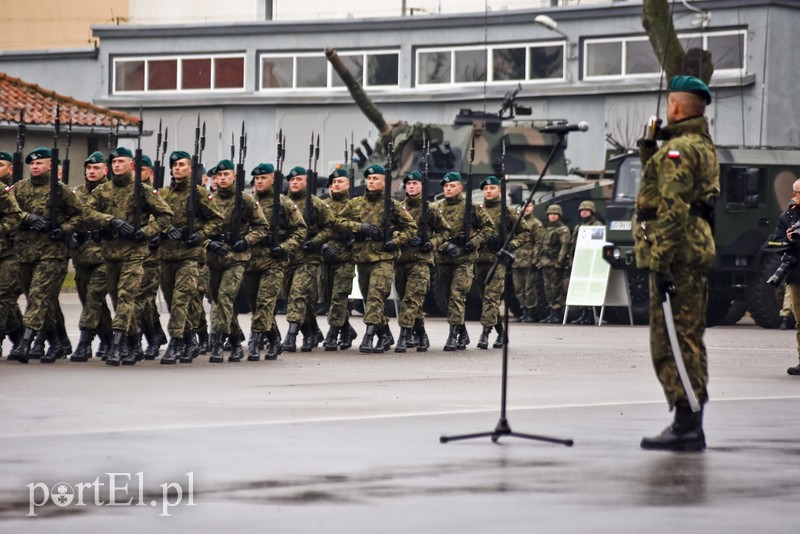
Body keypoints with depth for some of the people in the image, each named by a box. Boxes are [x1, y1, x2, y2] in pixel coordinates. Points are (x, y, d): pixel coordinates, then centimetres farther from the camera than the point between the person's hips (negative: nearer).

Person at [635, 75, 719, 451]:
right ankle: (690, 426, 16)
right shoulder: (704, 146, 19)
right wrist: (649, 155, 22)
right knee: (688, 340, 13)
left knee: (672, 343, -8)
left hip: (676, 254, -10)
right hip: (697, 250, 10)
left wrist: (661, 262, -24)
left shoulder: (678, 149, -13)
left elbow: (673, 208, -22)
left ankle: (686, 425, -10)